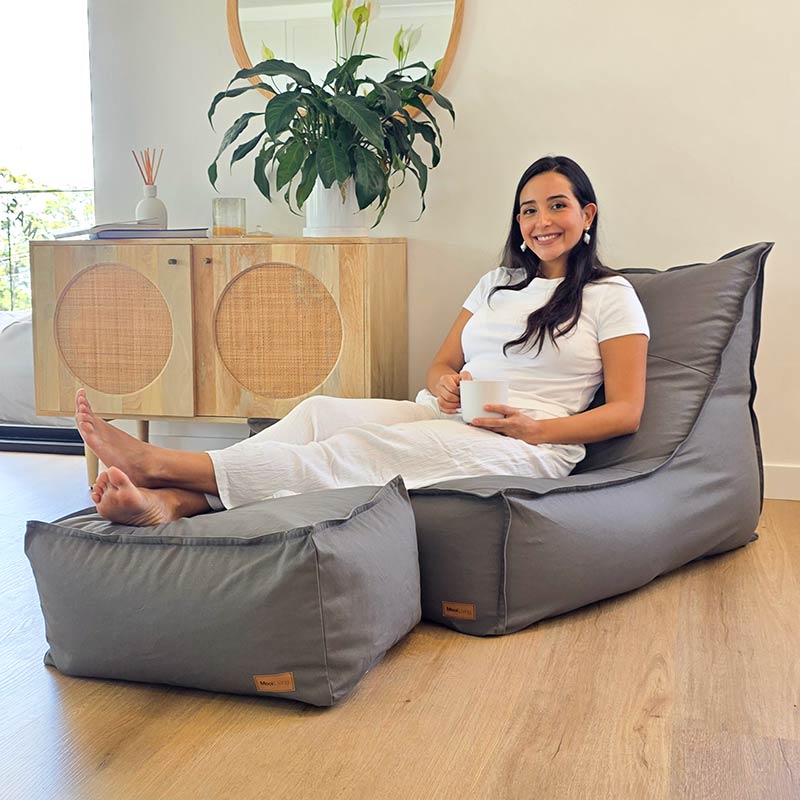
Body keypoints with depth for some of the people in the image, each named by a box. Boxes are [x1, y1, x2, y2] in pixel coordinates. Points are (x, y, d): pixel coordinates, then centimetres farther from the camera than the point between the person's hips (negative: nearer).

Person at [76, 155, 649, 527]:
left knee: (357, 448, -30)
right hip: (445, 418, 6)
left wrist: (533, 428, -15)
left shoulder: (611, 297, 6)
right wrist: (445, 386, -5)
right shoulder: (497, 284, 24)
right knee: (322, 410, -24)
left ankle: (163, 463, -37)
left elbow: (626, 411, -1)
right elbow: (441, 364, 21)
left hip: (531, 445, -6)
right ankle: (174, 501, -43)